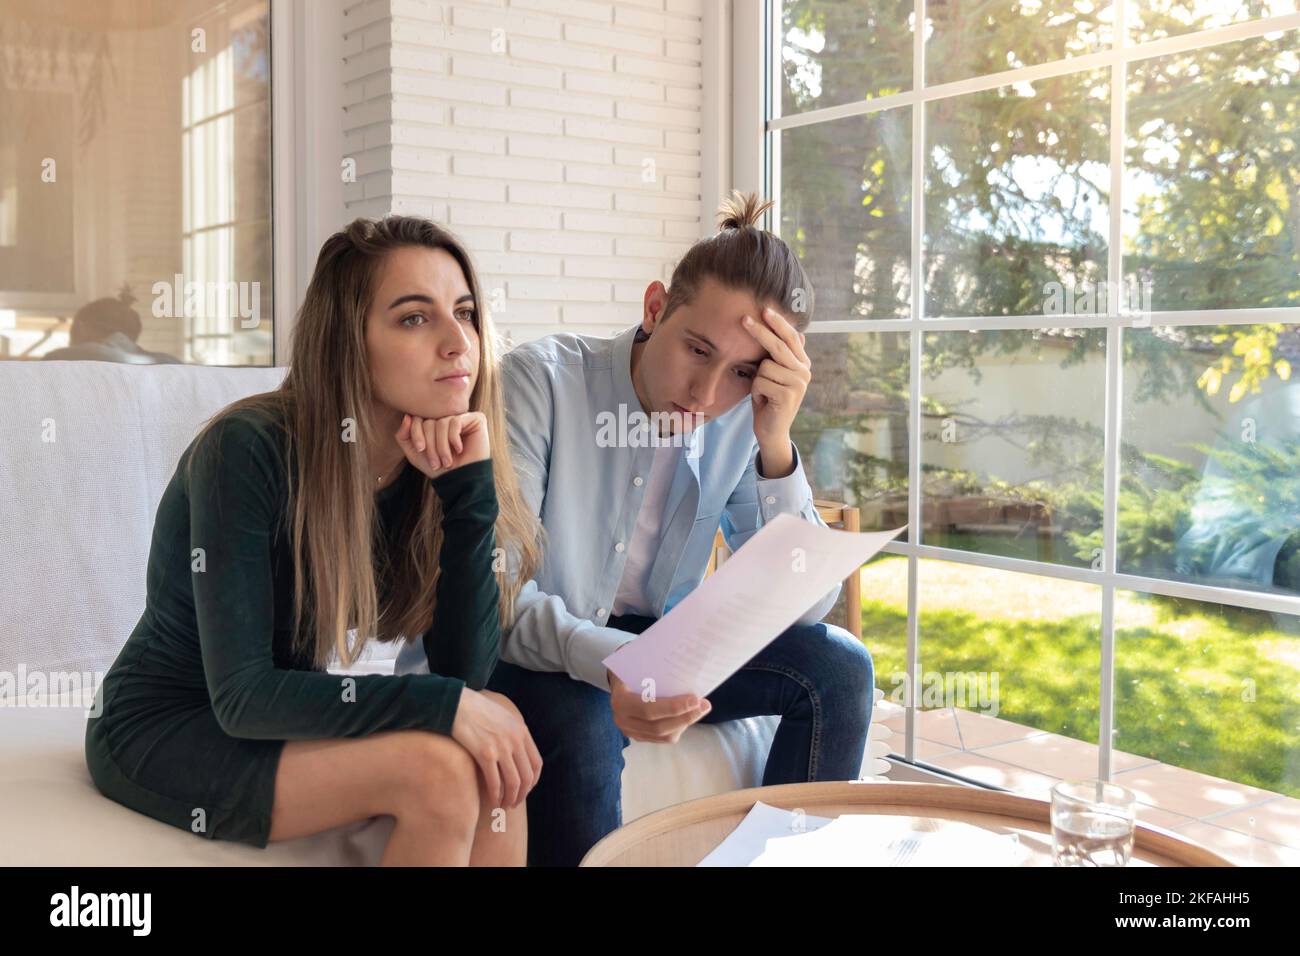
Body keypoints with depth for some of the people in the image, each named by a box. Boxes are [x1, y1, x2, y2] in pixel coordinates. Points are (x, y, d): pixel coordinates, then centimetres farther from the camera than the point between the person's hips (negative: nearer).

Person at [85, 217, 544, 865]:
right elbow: (241, 696, -25)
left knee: (497, 733, -20)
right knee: (438, 770, -26)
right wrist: (444, 707, -31)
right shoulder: (248, 448, -23)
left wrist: (469, 489, -23)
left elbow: (465, 674, -14)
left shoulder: (434, 465, -7)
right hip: (163, 731, -5)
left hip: (284, 717, 6)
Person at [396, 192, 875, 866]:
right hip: (514, 656, -4)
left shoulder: (742, 424, -7)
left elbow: (802, 607, -12)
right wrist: (605, 660, -46)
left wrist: (775, 446, -25)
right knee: (582, 722, -36)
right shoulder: (541, 381, -20)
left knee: (837, 667, -11)